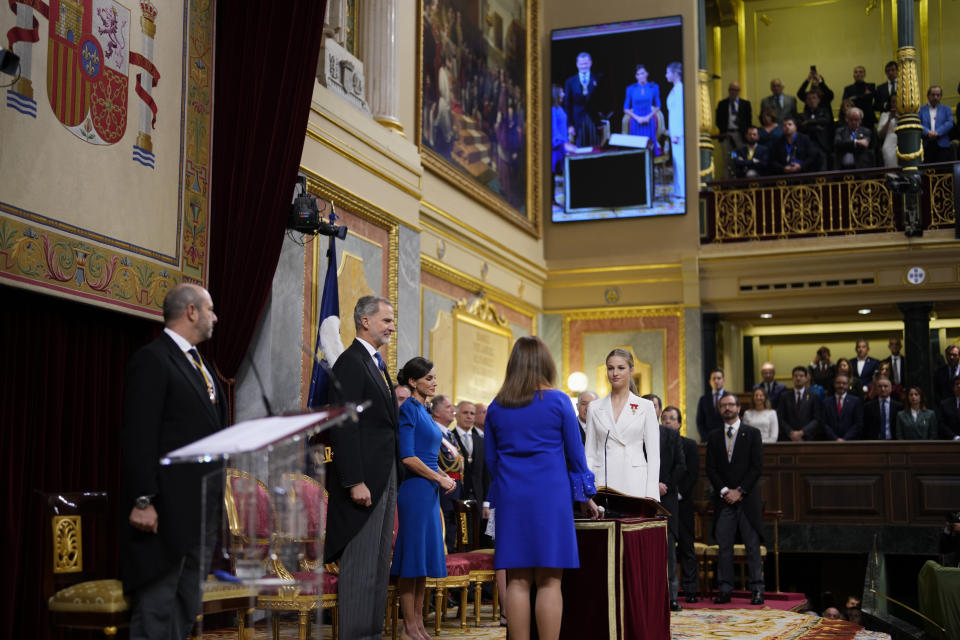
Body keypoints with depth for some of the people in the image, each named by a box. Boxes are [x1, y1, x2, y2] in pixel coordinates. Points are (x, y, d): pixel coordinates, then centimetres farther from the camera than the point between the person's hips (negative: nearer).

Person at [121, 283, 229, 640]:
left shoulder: (201, 365, 17)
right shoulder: (151, 360, -11)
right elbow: (138, 437, -17)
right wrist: (142, 501, -21)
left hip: (203, 510, 9)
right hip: (167, 510, -9)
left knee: (187, 610, 15)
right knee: (156, 611, -3)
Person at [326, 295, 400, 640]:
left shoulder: (377, 363, 18)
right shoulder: (351, 362, -12)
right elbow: (344, 427, -19)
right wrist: (355, 481, -23)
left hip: (386, 478, 10)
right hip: (364, 478, -10)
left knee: (379, 563, 14)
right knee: (360, 564, -5)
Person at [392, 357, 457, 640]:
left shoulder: (423, 411, 16)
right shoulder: (408, 409, -10)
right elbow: (407, 457, -18)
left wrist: (444, 476, 6)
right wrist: (439, 479, -12)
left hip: (429, 490, 9)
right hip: (415, 489, -9)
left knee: (425, 556, 10)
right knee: (413, 554, -3)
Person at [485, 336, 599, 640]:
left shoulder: (496, 406, 7)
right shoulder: (557, 401, -2)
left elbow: (491, 459, 13)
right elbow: (575, 453, 3)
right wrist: (586, 495, 13)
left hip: (510, 497, 3)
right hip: (551, 495, -3)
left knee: (517, 581, 5)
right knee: (549, 582, -2)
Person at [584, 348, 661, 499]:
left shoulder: (645, 406, 4)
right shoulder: (595, 407, 10)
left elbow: (653, 454, 2)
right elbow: (589, 454, 10)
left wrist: (651, 495, -6)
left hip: (634, 485, -1)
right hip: (602, 483, 2)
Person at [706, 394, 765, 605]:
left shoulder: (752, 434, 5)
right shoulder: (714, 437, 13)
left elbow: (757, 467, -2)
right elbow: (710, 469, 7)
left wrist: (739, 490, -9)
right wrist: (724, 491, -7)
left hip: (747, 498, -2)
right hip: (723, 499, 2)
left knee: (752, 546, -2)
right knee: (724, 546, 1)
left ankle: (757, 589, 2)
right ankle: (724, 589, 4)